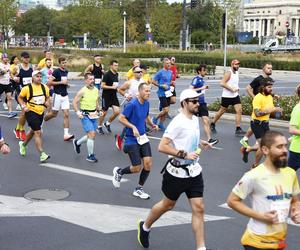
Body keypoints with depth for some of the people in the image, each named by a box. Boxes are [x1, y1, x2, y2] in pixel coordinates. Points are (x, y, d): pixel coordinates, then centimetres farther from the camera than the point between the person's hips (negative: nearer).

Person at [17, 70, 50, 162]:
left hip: (41, 112, 6)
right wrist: (23, 106, -14)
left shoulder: (45, 88, 1)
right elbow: (20, 97, 1)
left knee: (33, 131, 23)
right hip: (31, 112, -6)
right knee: (38, 132, -14)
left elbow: (47, 97, 16)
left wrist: (47, 102, -5)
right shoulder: (27, 88, -12)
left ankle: (23, 144, 50)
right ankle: (42, 154, -15)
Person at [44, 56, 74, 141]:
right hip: (58, 95, -6)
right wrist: (61, 82, -17)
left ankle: (66, 134, -6)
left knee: (66, 115, -4)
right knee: (54, 114, 6)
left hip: (65, 95, 6)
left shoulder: (66, 71, 12)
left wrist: (66, 84, 12)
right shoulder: (56, 71, -10)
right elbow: (50, 82, -16)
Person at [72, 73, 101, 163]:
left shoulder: (96, 90, 6)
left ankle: (77, 143, 38)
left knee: (92, 135, 12)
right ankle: (90, 155, -2)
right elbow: (74, 102, -9)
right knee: (91, 134, -14)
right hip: (85, 115, -7)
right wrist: (78, 112, -19)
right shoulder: (82, 91, -12)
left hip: (94, 115, 7)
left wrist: (98, 110, 11)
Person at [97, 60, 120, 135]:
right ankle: (99, 127, 24)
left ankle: (107, 124, 16)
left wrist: (116, 88, 11)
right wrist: (112, 87, -23)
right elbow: (102, 86, -18)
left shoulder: (116, 74, 9)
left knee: (117, 111, -6)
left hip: (114, 96, 6)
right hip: (106, 96, -6)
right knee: (104, 112, 4)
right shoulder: (107, 74, -15)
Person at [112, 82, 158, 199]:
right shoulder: (132, 104, -18)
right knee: (137, 168, -4)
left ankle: (139, 189, 16)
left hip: (143, 138, 7)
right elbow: (121, 118, -15)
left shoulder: (146, 103, 5)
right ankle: (119, 172, 28)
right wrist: (133, 127, -25)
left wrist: (152, 125, 4)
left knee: (148, 164, -3)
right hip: (132, 140, -7)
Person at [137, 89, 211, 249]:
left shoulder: (195, 119, 7)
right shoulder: (178, 122, -20)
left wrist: (200, 143, 10)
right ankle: (145, 227, 39)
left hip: (194, 171, 6)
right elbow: (162, 147, -24)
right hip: (177, 172, -6)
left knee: (199, 208, 1)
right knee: (168, 205, 13)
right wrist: (185, 154, -26)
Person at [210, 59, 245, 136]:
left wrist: (237, 88, 6)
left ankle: (238, 129, -4)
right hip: (227, 96, -7)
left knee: (239, 111, -6)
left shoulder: (237, 72, 10)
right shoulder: (228, 73, -15)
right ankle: (212, 124, 27)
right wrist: (232, 89, -24)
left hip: (235, 95, 7)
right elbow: (222, 83, -23)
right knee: (222, 111, 7)